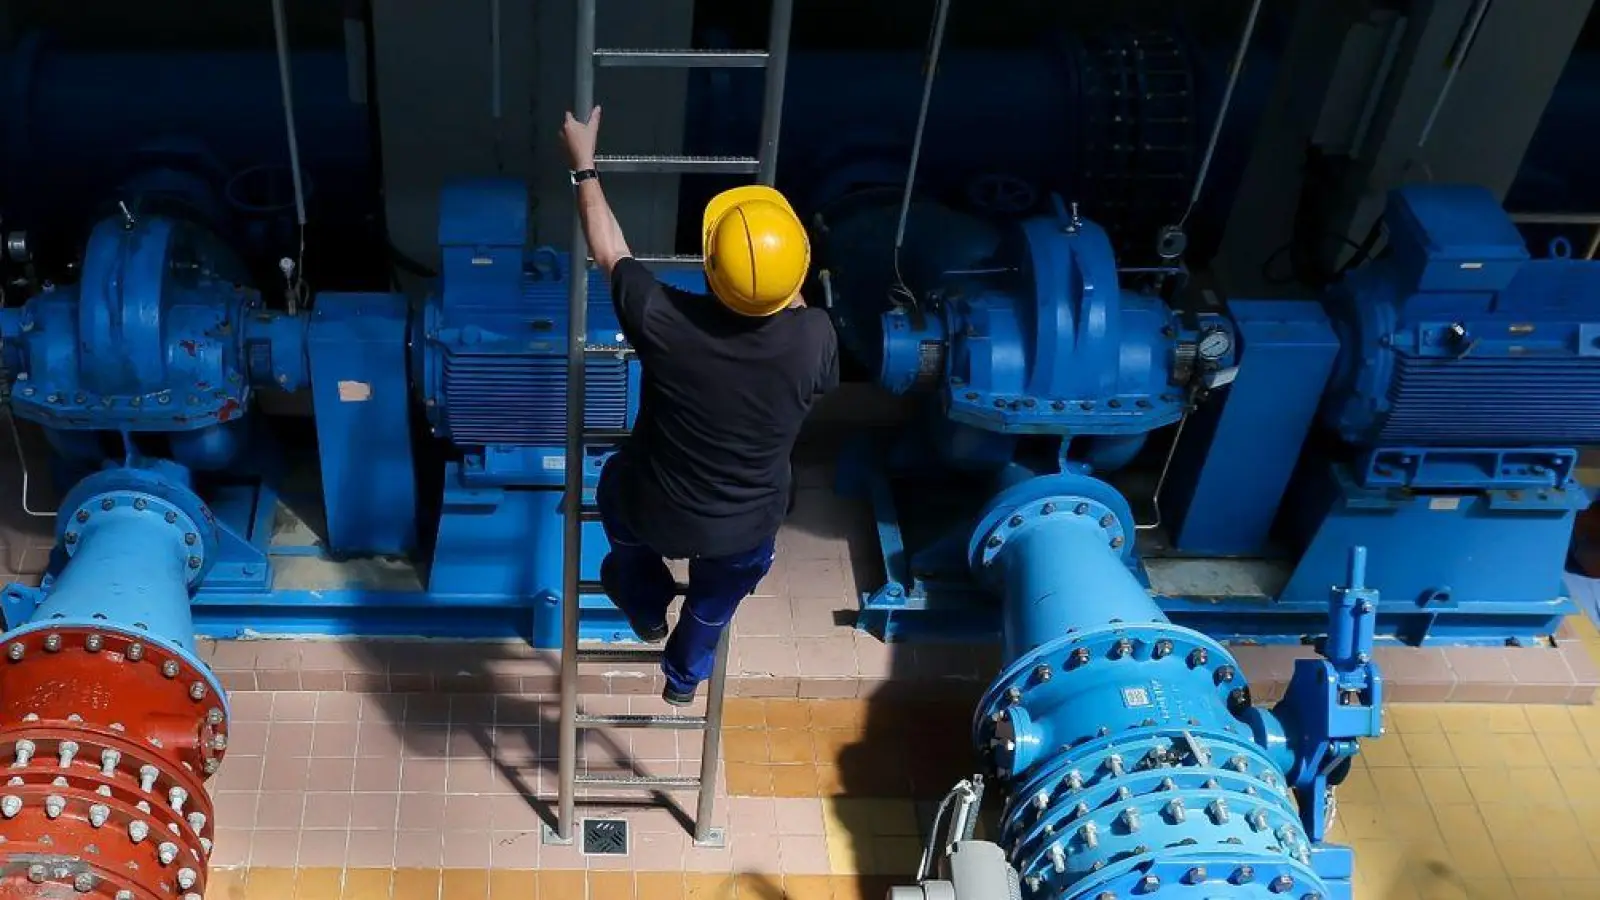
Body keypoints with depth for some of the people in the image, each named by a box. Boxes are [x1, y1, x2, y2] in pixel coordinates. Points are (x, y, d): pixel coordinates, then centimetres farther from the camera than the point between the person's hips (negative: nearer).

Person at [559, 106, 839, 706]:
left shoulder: (664, 322, -32)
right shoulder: (814, 338, -28)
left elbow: (610, 252, -12)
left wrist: (583, 165, 2)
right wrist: (787, 294, 8)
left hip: (655, 514, -1)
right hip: (748, 527, 1)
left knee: (617, 481, 36)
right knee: (716, 601, 35)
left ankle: (646, 608, 55)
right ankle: (684, 675, 63)